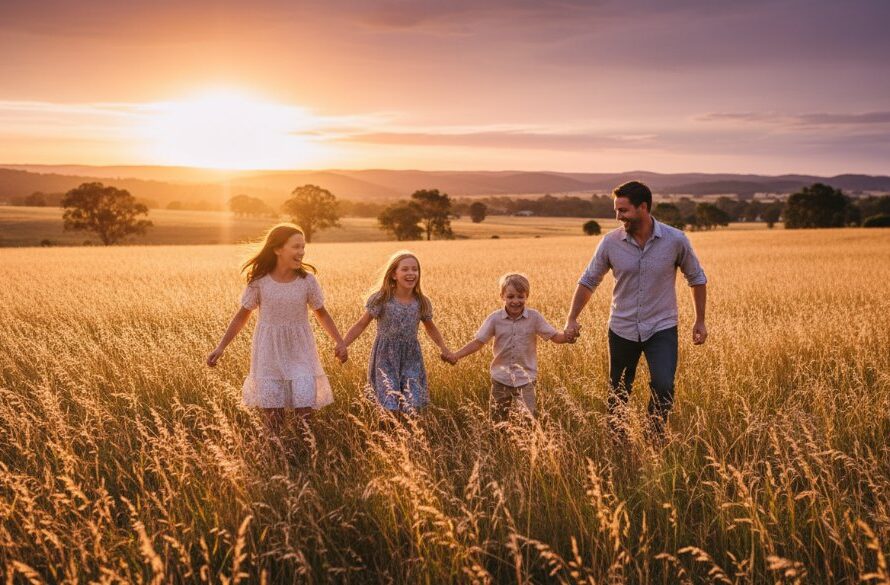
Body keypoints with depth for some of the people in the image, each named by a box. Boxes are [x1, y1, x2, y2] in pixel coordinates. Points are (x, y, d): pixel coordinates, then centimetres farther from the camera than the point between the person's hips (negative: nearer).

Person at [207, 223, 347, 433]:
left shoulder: (307, 280, -8)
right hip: (269, 350, 0)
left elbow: (321, 313, 5)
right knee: (272, 409, 0)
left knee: (304, 406, -8)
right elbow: (242, 315, 2)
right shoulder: (259, 281, -9)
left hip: (299, 351, 0)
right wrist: (221, 347, -2)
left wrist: (339, 341, -7)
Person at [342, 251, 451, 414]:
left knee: (413, 408, -5)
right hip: (385, 358, -3)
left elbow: (430, 327, 19)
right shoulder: (381, 299, -9)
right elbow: (361, 325, -2)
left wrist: (444, 347, 8)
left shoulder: (422, 302, 1)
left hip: (411, 359, 3)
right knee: (391, 409, -11)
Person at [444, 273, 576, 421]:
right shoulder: (495, 319, -6)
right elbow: (478, 342, -6)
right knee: (497, 421, 12)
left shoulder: (534, 317, -7)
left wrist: (566, 336, -30)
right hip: (501, 379, 2)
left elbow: (554, 336, -7)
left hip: (526, 380, -2)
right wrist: (455, 355, -19)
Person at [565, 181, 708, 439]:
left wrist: (700, 320, 5)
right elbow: (588, 281, 4)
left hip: (662, 329, -2)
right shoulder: (610, 242, -8)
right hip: (622, 329, 2)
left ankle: (654, 437, 7)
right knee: (618, 394, 12)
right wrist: (572, 318, -3)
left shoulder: (676, 240, -11)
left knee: (663, 387, -18)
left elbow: (696, 278, 5)